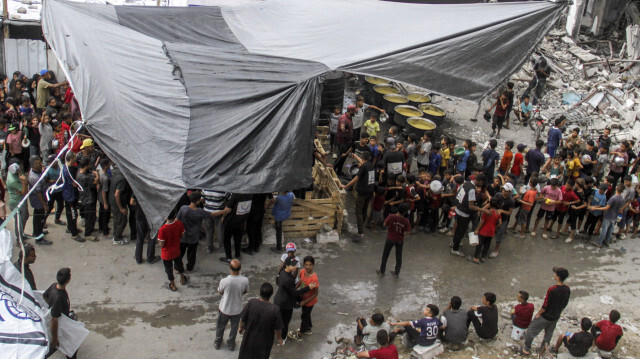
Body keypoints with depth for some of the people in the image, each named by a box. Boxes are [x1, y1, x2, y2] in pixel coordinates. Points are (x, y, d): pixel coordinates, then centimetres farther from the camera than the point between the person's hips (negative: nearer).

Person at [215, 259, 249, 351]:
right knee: (234, 327, 27)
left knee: (220, 326, 27)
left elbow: (220, 292, -9)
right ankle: (231, 344, 47)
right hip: (237, 309, 1)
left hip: (224, 309, -1)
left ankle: (217, 343, 49)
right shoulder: (245, 280, -27)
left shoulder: (224, 281, -31)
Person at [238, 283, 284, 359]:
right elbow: (277, 329, -18)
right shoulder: (275, 310, -28)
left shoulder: (251, 303, -24)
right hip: (264, 342, -1)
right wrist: (279, 338, 3)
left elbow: (243, 319, -11)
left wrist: (241, 328, 11)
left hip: (249, 338, 1)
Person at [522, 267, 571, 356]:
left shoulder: (552, 290, -31)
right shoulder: (567, 290, -10)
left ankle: (527, 349, 24)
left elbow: (545, 305, -23)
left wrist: (538, 313, -7)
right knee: (548, 334, 25)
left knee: (531, 331, 13)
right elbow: (564, 304, 5)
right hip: (555, 317, 6)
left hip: (545, 316, -6)